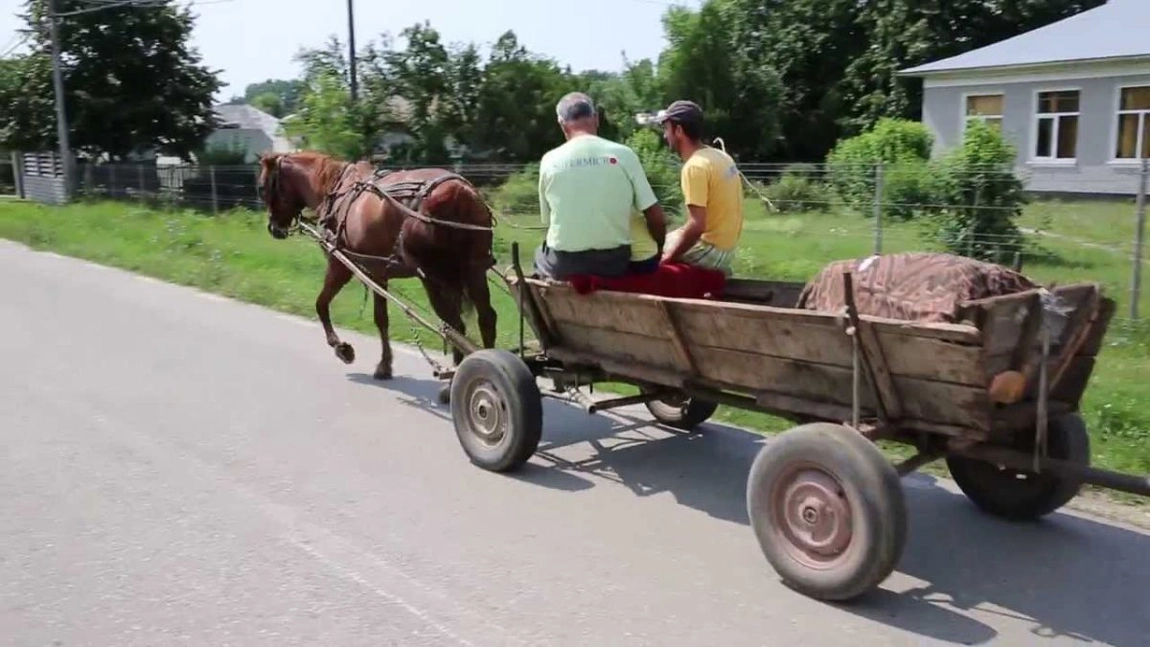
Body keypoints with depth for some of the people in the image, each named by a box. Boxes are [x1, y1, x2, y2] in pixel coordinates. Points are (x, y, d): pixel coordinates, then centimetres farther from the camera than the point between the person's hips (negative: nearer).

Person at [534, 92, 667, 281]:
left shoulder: (549, 160, -4)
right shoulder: (624, 155, -6)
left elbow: (548, 220, 5)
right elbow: (656, 217, -5)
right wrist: (659, 251, 14)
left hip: (563, 265, 0)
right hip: (614, 263, 0)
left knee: (541, 255, 34)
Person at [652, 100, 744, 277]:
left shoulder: (695, 166, -20)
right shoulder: (720, 156, 7)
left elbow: (697, 226, -26)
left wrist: (668, 257, -15)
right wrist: (680, 233, 17)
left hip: (710, 250, -8)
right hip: (726, 247, 8)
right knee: (665, 239, 21)